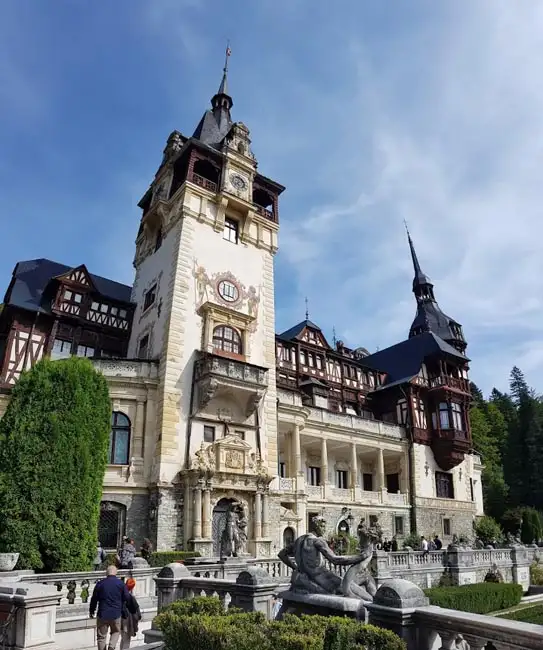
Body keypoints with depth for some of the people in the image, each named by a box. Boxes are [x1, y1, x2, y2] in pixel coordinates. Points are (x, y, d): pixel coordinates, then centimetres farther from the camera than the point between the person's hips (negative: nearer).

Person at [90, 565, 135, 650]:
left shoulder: (100, 584, -2)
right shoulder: (121, 584, -3)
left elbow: (94, 599, 6)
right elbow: (127, 599, 2)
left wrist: (91, 611, 22)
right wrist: (132, 610, 18)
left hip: (102, 614, 0)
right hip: (116, 614, 0)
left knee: (101, 636, 13)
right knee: (116, 632, 20)